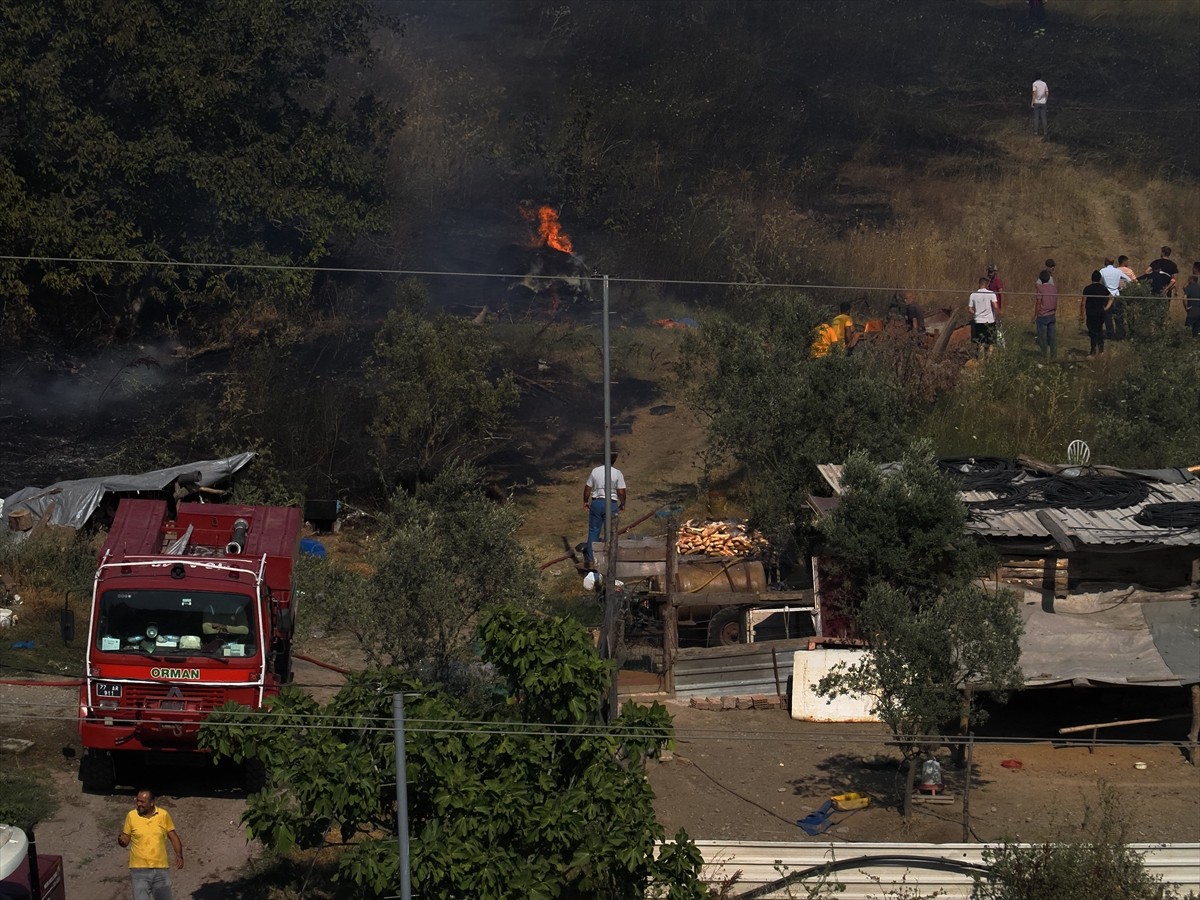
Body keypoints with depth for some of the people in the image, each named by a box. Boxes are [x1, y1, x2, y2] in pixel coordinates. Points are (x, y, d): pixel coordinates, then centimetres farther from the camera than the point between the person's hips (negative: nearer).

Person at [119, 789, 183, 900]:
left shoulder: (163, 815, 0)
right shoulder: (131, 816, -2)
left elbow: (173, 837, 7)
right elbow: (126, 840, 4)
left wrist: (179, 855, -7)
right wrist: (121, 840, -20)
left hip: (161, 870, 2)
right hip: (139, 870, -2)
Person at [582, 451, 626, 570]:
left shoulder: (595, 471, 0)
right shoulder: (617, 474, -8)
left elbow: (587, 489, 6)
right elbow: (621, 492, -9)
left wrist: (586, 502, 21)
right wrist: (622, 504, 8)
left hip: (596, 502, 2)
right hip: (611, 504, -2)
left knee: (593, 531, 10)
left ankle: (591, 561, 9)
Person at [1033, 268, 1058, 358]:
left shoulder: (1039, 288, -12)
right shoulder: (1054, 288, 5)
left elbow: (1038, 303, -13)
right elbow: (1056, 303, 12)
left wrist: (1035, 316, -6)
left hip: (1042, 316, -5)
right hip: (1052, 316, 5)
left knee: (1042, 337, 4)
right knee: (1052, 337, 8)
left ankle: (1044, 355, 8)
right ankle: (1053, 355, 11)